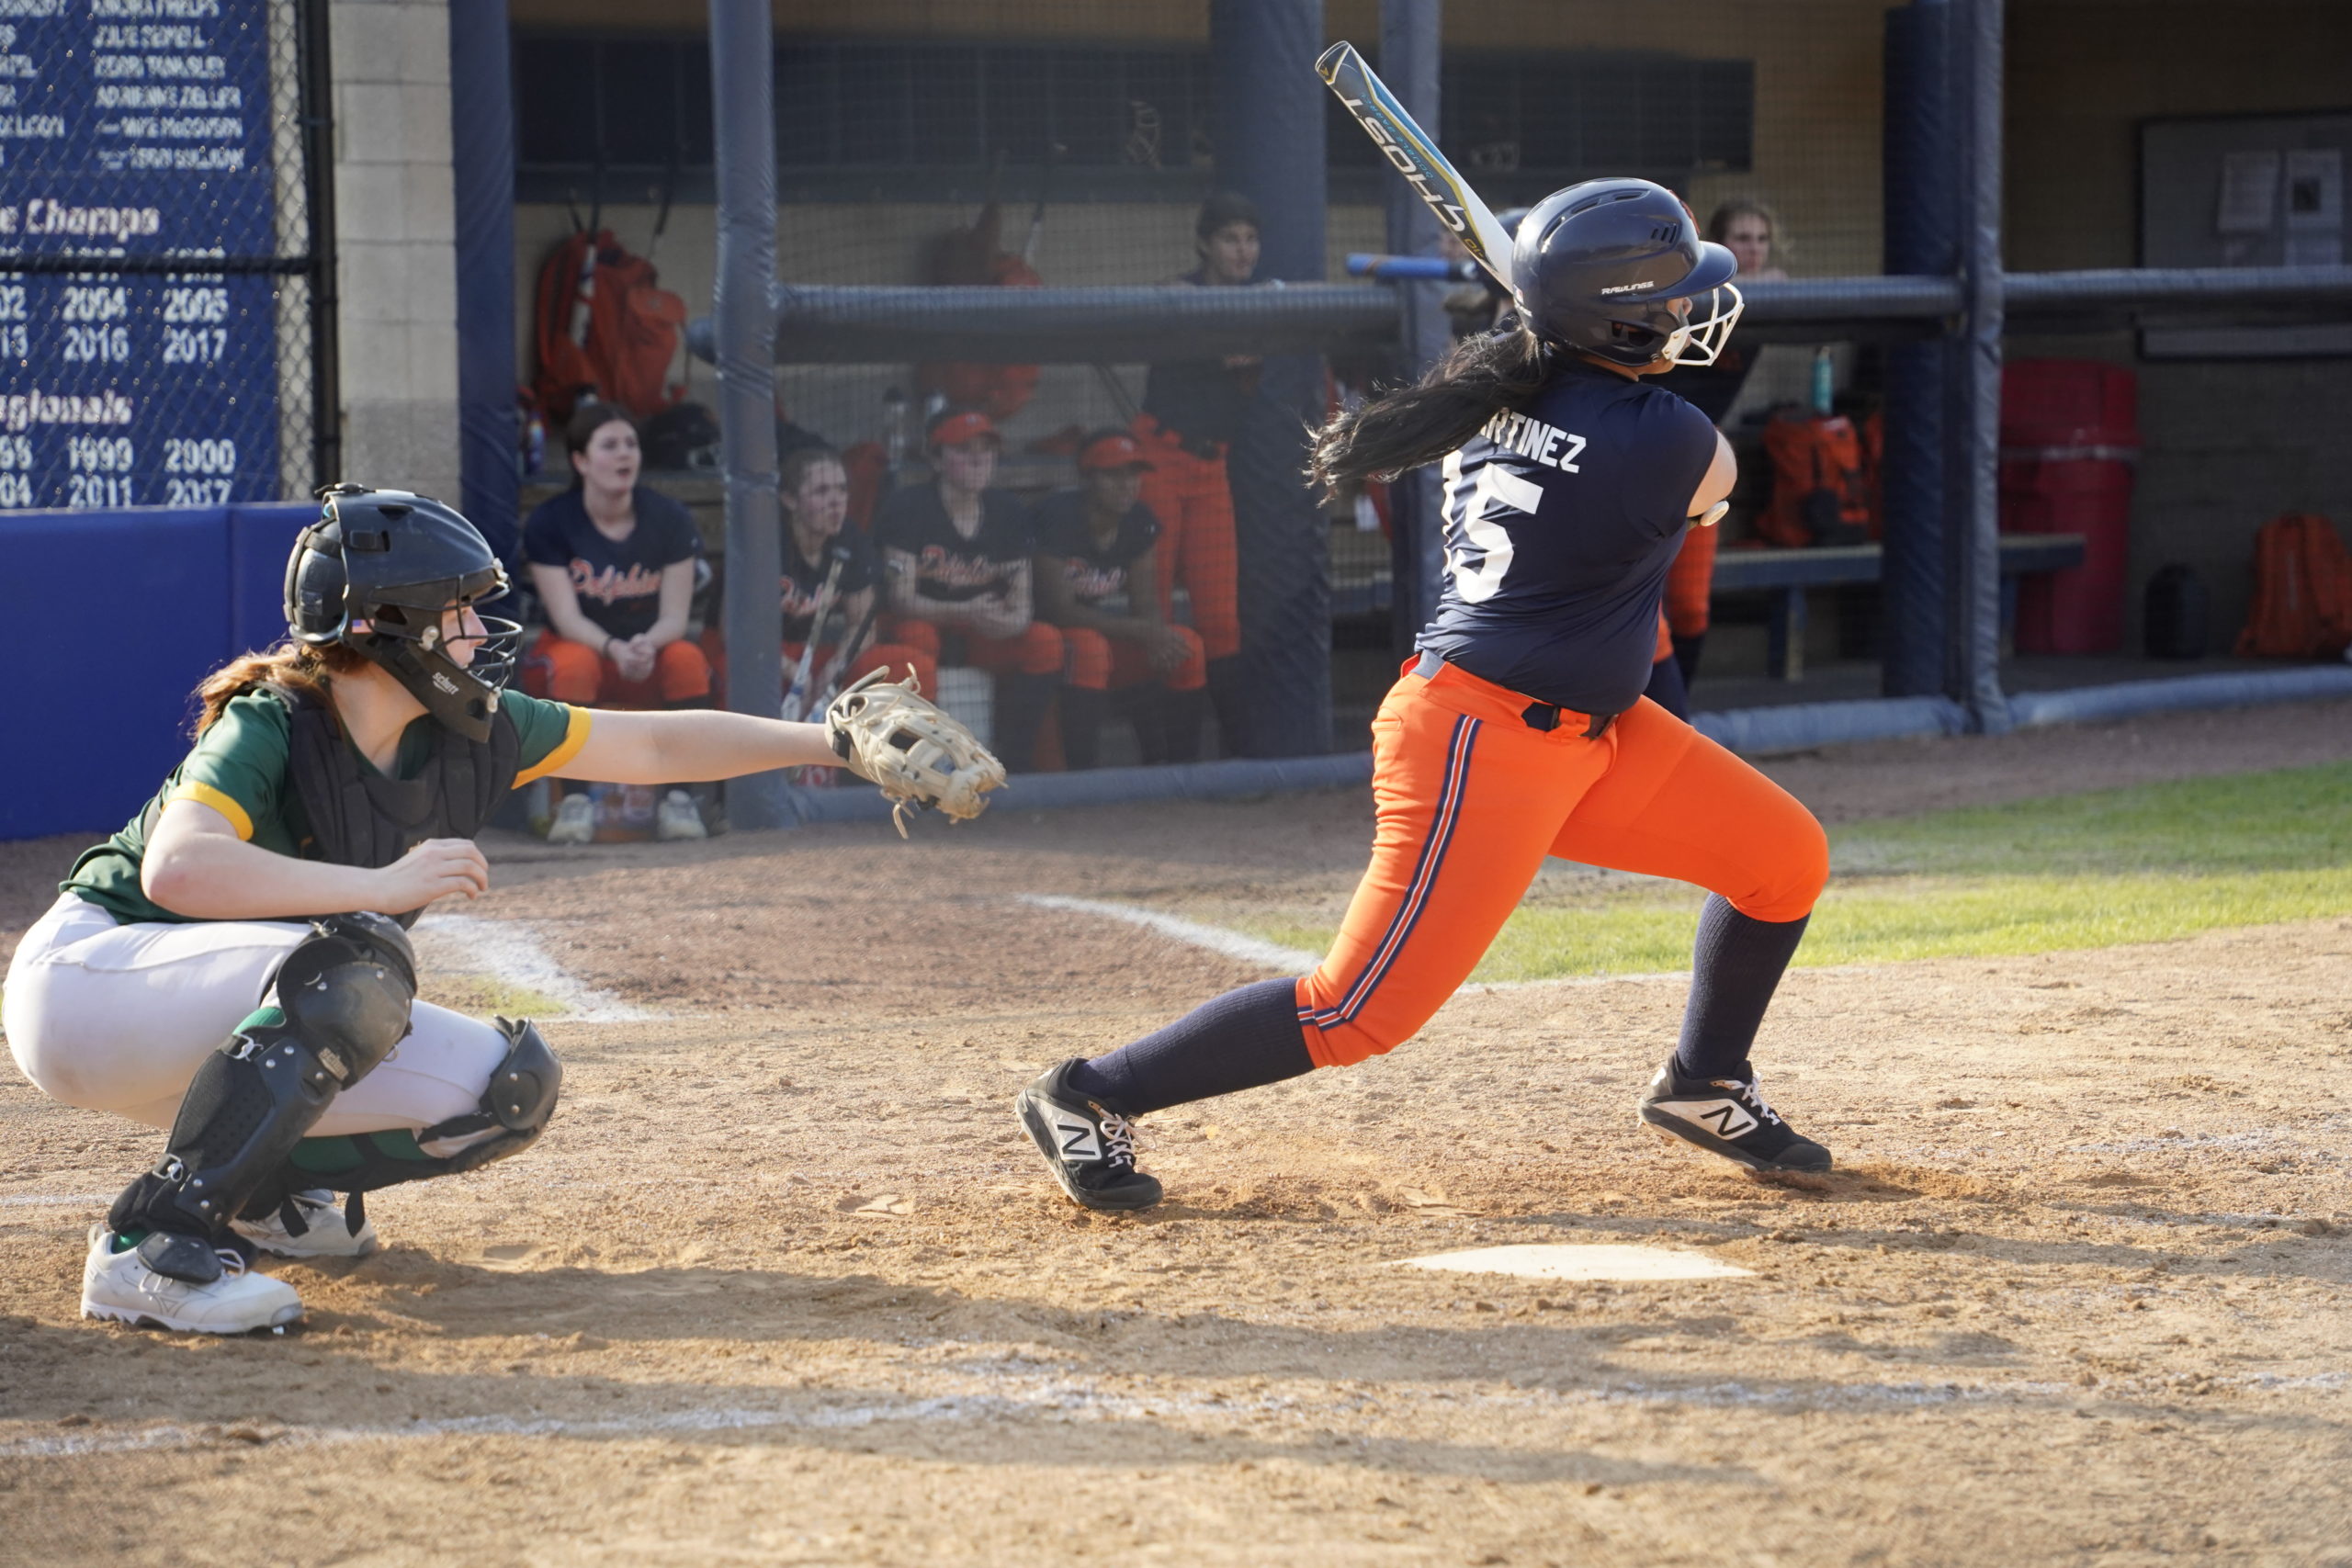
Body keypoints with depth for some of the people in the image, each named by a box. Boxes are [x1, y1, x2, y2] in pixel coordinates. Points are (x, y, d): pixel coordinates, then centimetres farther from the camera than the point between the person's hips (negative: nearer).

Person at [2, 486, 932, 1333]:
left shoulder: (473, 731, -5)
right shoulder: (270, 728, -25)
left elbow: (656, 747, 3)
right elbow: (177, 868, -44)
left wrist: (827, 741, -3)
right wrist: (383, 886, -47)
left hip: (217, 1030, 8)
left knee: (508, 1089, -4)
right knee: (357, 962, -35)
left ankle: (255, 1190, 11)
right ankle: (150, 1245, -29)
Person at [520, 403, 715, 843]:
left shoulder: (669, 520, -5)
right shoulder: (549, 522, -9)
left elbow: (675, 616, -10)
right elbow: (566, 617, -17)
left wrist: (647, 644, -34)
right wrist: (615, 649, -37)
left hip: (650, 654, 2)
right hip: (578, 646, -2)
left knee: (687, 660, -30)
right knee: (575, 664, -36)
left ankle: (679, 799, -24)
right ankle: (575, 802, -30)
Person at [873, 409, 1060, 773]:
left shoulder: (1009, 511, 3)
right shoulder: (908, 507, -11)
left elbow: (1020, 598, 1)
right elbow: (902, 599, -18)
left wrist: (1015, 619, -26)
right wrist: (968, 613, -34)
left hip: (985, 640, 4)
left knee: (1047, 641, -22)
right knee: (916, 637, -38)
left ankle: (1014, 765, -17)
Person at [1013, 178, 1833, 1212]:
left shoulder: (1498, 393, 1)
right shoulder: (1654, 439, -23)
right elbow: (1711, 482, 2)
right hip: (1484, 747, -10)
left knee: (1786, 859, 13)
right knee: (1363, 1012, -6)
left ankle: (1702, 1086, 32)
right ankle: (1091, 1097, 5)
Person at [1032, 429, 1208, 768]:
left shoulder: (1140, 523, 0)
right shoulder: (1059, 515, -20)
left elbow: (1147, 605, 0)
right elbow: (1058, 609, -24)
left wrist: (1157, 639, -26)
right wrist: (1141, 632, -28)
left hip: (1110, 635, 6)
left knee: (1188, 646, -13)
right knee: (1089, 645, -37)